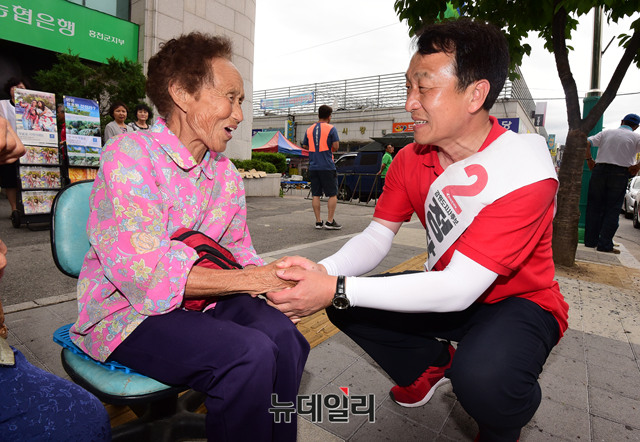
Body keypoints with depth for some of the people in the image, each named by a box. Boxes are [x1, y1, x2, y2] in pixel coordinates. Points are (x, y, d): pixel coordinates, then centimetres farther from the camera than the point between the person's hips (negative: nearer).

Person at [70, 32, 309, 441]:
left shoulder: (227, 174, 7)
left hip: (198, 300, 6)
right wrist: (248, 280, -24)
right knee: (248, 354, -27)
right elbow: (145, 270, -26)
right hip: (127, 311, -6)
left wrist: (276, 276, -13)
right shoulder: (130, 154, -16)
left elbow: (240, 254, 8)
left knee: (283, 334, -17)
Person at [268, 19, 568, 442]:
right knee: (344, 305, -6)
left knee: (482, 377, -36)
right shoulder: (411, 160, -8)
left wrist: (338, 290, -38)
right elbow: (377, 237, -9)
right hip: (445, 290, 6)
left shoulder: (525, 172, -29)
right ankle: (431, 362, 18)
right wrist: (323, 272, -31)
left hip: (519, 301, -5)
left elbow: (457, 289, -34)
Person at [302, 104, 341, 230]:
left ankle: (318, 221, 11)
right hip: (327, 167, -5)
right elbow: (336, 146, -9)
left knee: (315, 195, 8)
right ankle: (330, 221, 2)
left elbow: (305, 146, 18)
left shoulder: (309, 129, 11)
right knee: (333, 194, 4)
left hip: (313, 167, 5)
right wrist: (330, 148, 12)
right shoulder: (331, 129, -4)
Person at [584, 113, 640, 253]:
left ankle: (590, 240, 10)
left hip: (599, 170, 2)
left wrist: (589, 160, 7)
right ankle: (605, 244, -1)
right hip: (620, 173, -2)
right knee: (612, 210, 1)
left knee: (594, 207, 8)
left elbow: (586, 143, 2)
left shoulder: (606, 133, 12)